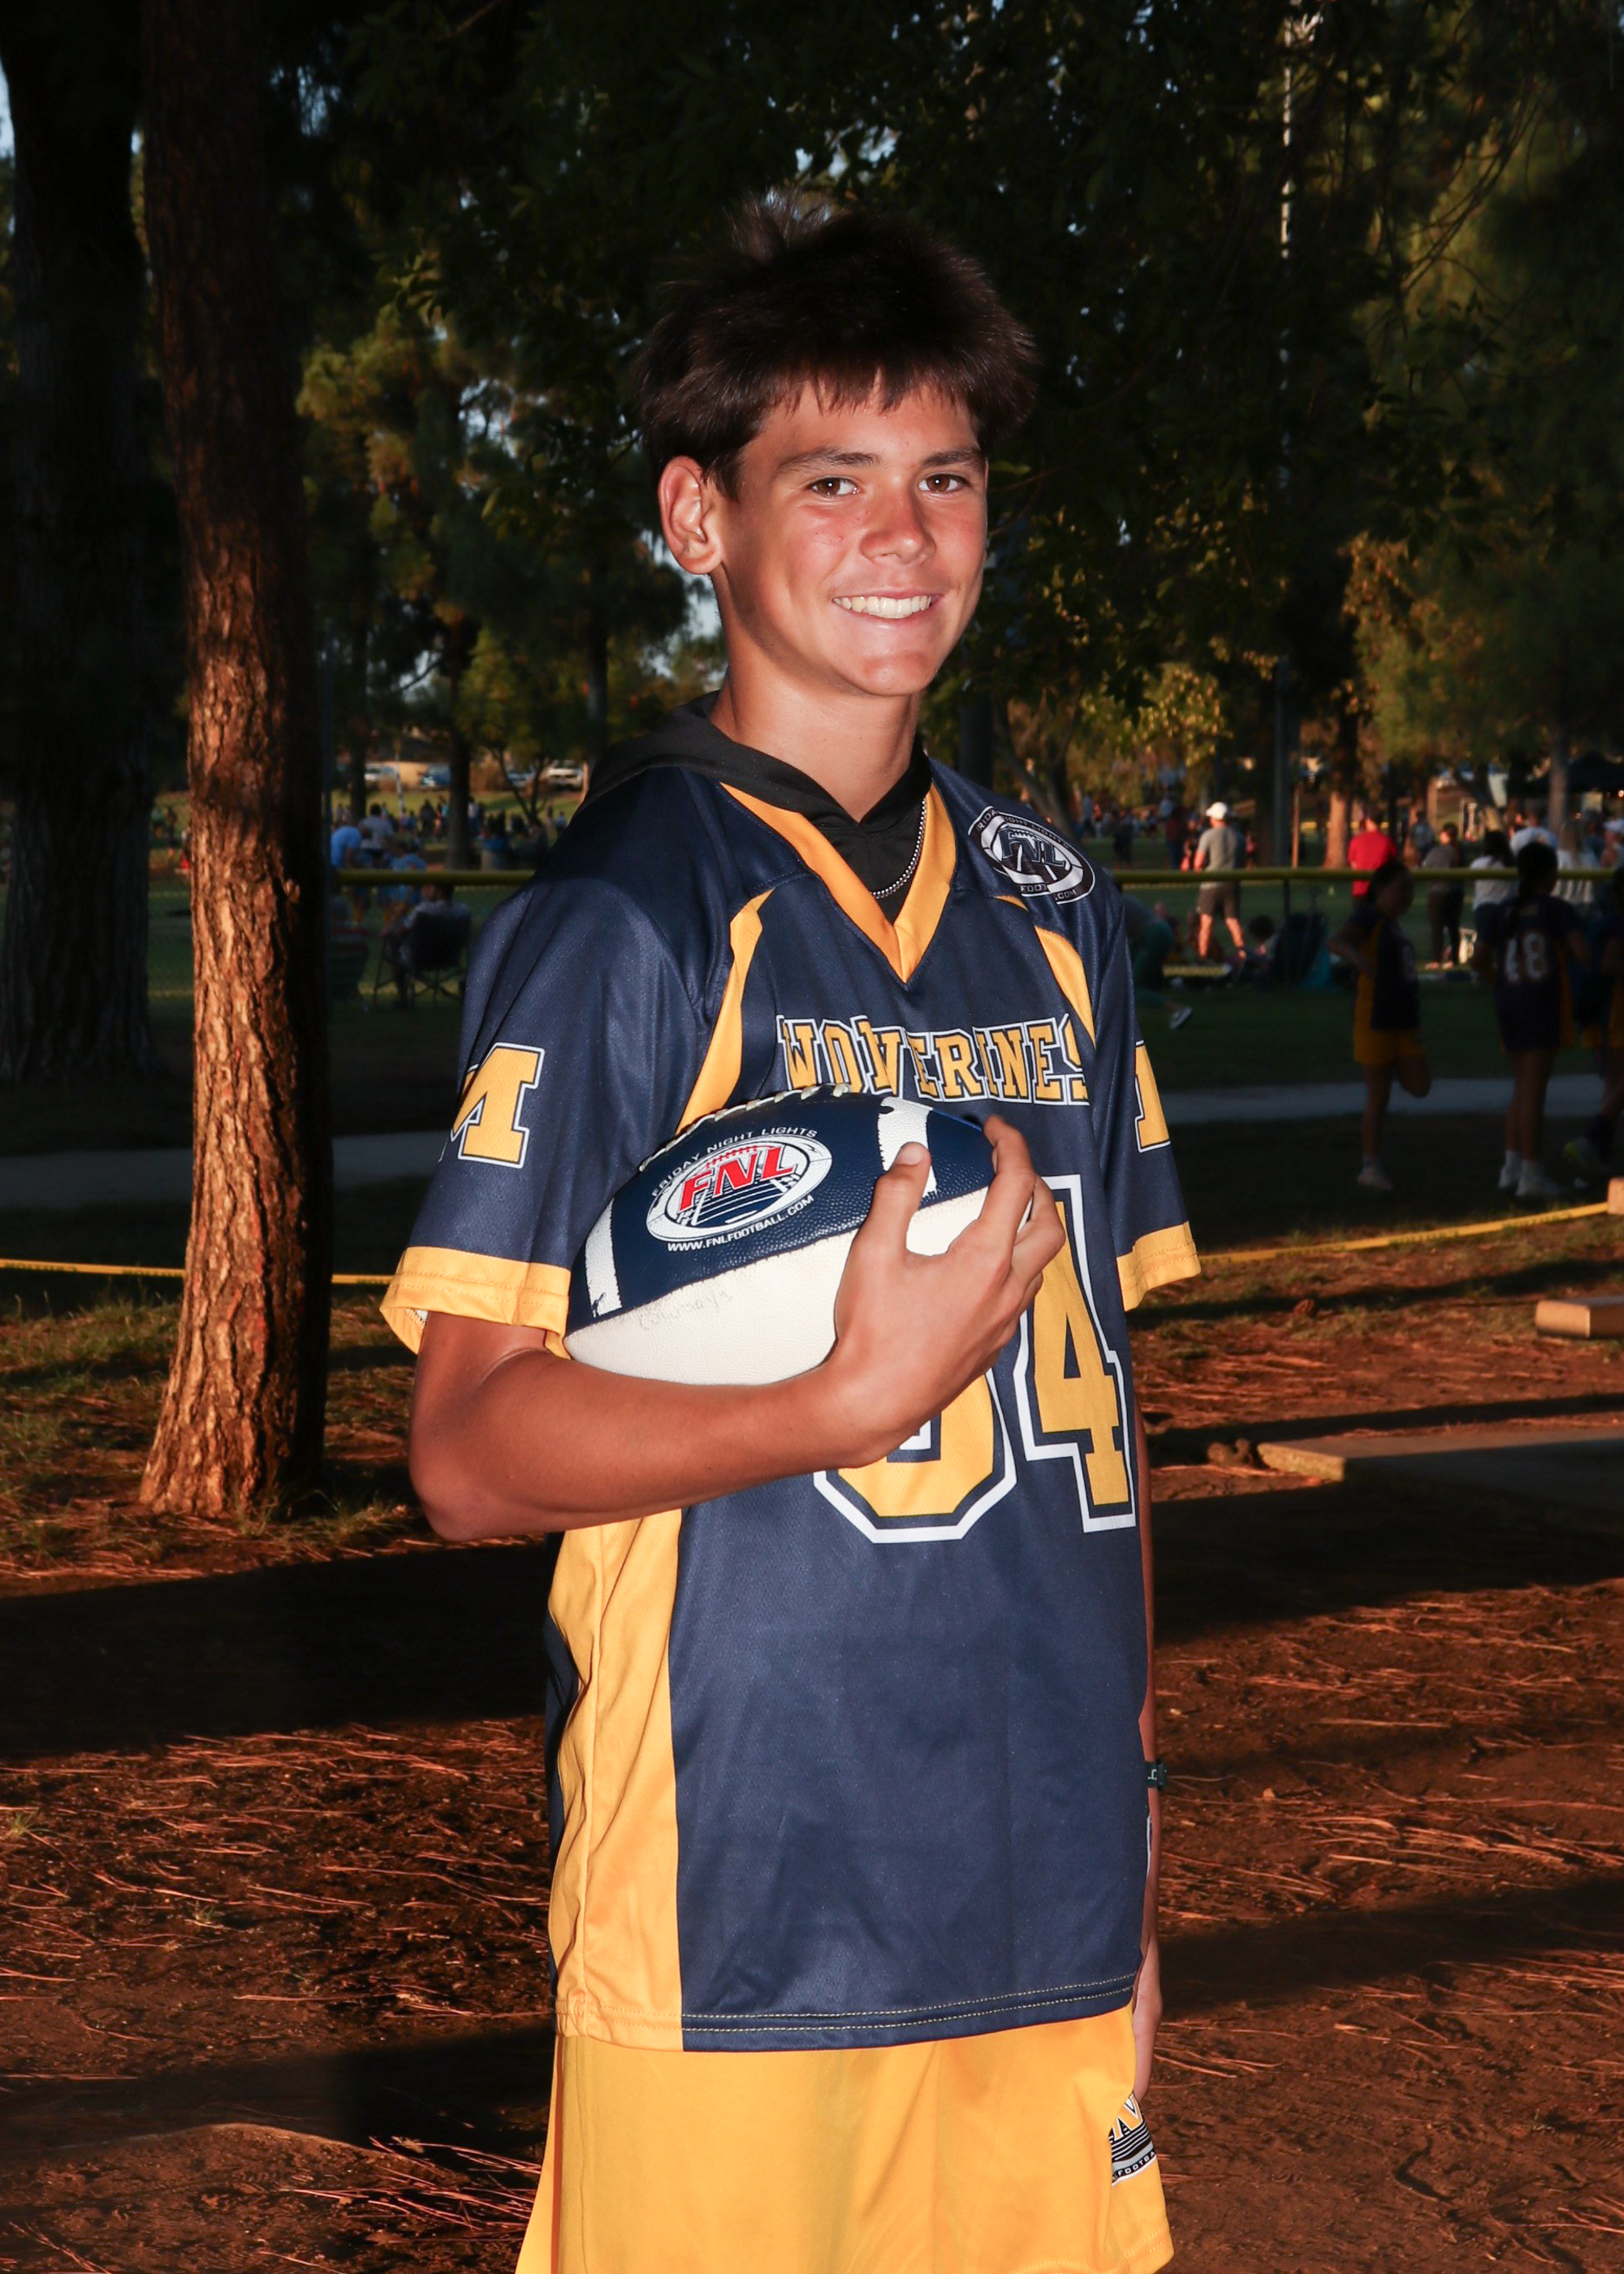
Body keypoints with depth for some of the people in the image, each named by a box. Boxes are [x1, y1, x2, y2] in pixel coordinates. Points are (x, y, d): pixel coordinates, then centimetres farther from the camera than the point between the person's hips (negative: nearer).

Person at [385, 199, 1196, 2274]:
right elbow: (470, 1452, -12)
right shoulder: (627, 911, -8)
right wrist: (855, 1397, -25)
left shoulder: (1043, 898, 12)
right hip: (745, 1927, -6)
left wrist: (1128, 1797, 16)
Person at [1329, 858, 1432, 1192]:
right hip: (1376, 1020, -8)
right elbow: (1338, 942, -28)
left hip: (1405, 1021, 8)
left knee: (1419, 1087, -2)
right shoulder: (1369, 918, -10)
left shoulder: (1394, 924, 15)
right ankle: (1371, 1167, 8)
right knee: (1378, 1099, -2)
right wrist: (1356, 957, -49)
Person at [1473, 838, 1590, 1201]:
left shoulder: (1500, 912, 6)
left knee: (1522, 1086, 17)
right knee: (1534, 1089, -4)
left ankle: (1512, 1166, 16)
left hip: (1509, 1004, 5)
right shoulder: (1557, 910, -6)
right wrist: (1566, 954, 7)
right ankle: (1531, 1175, -2)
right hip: (1545, 1004, -5)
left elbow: (1479, 959, -1)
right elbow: (1583, 954, -15)